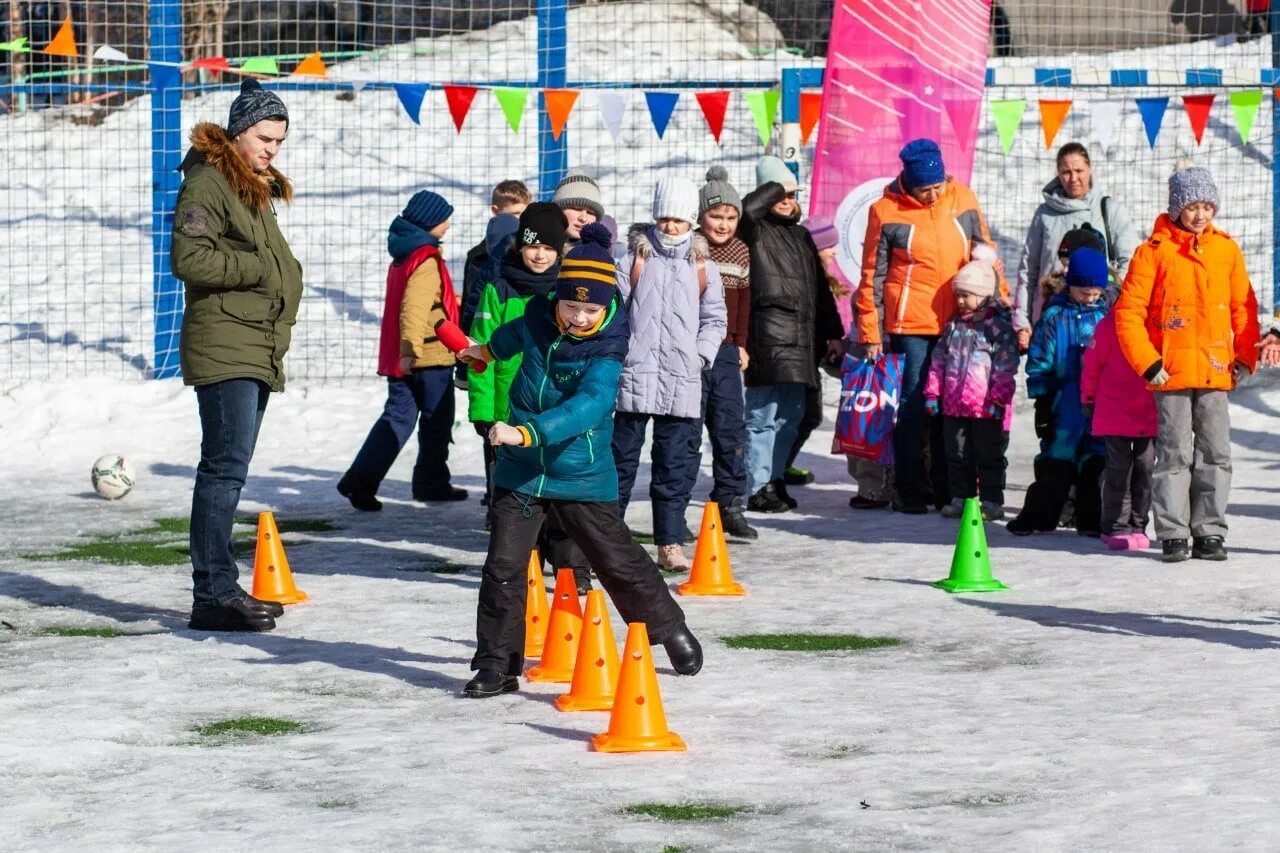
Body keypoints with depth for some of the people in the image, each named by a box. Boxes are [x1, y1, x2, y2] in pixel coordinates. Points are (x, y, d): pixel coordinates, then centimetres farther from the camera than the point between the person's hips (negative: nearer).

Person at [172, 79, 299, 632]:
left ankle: (219, 590, 15)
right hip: (223, 348, -10)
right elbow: (188, 259, -19)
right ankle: (214, 594, -16)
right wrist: (258, 268, -16)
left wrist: (281, 282, 12)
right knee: (226, 467, -14)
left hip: (258, 351, 10)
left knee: (228, 468, 11)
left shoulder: (258, 189, 21)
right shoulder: (208, 183, -9)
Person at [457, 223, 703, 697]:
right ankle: (498, 665, 6)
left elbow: (589, 405, -38)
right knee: (503, 565, -4)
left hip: (582, 475, -3)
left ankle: (669, 628, 33)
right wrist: (488, 350, 45)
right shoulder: (541, 316, -5)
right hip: (521, 468, 3)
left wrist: (526, 432, -50)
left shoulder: (607, 348, -21)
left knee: (618, 559, 9)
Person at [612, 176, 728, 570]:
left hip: (683, 383, 2)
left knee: (676, 463, 4)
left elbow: (715, 319, 15)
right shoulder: (635, 260, 4)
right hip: (635, 375, -2)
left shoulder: (702, 267, 9)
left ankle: (670, 543, 8)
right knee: (621, 458, 1)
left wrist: (702, 355, 1)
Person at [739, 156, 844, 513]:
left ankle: (774, 480, 18)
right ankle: (759, 488, -5)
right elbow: (747, 209, -25)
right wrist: (776, 187, -10)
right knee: (763, 414, -7)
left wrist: (833, 332, 23)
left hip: (801, 340, 8)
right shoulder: (757, 230, 1)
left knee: (790, 416, 10)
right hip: (769, 335, -8)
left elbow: (819, 288, 26)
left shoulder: (801, 235, 23)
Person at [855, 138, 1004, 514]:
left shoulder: (963, 199, 4)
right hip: (911, 325, -3)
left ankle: (945, 487, 17)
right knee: (913, 405, -3)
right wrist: (870, 332, -2)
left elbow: (985, 251, 15)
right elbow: (872, 275, -1)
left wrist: (1001, 298, 11)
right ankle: (909, 489, 6)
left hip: (959, 323, 3)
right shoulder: (887, 211, -5)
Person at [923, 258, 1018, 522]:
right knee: (957, 456, 11)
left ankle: (991, 501, 8)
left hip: (986, 408, -6)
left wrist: (999, 397, -15)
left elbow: (1006, 366, -10)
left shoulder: (999, 326, -7)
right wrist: (933, 392, 10)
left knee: (989, 457, 3)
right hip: (953, 406, 6)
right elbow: (939, 360, 15)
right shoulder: (954, 326, 11)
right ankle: (960, 498, 19)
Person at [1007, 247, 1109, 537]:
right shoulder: (1054, 317, -1)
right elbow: (1040, 364, 0)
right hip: (1065, 402, -3)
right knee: (1056, 462, 0)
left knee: (1095, 462, 6)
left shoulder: (1107, 315, 7)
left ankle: (1091, 520, 13)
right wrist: (1042, 404, -4)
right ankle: (1038, 516, 7)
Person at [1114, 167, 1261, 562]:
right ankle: (1173, 534, 4)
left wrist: (1245, 357, 5)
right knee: (1175, 454, -1)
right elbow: (1128, 311, -4)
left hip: (1216, 373, 3)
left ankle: (1209, 532, 9)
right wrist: (1147, 363, -9)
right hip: (1172, 374, -3)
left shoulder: (1227, 250, 8)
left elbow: (1244, 307, 14)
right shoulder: (1154, 251, -3)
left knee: (1216, 454, 3)